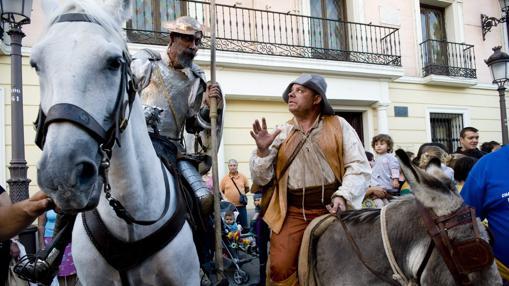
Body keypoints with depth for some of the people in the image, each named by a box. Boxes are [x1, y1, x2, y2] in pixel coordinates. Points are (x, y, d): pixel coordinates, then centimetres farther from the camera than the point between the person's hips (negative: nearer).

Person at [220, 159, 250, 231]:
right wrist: (224, 198, -3)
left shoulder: (243, 177, 4)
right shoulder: (225, 178, 1)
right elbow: (220, 191, 5)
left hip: (241, 206, 1)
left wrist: (242, 194, 4)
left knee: (245, 226, 6)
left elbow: (247, 189, 13)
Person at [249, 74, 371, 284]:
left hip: (330, 209, -1)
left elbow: (359, 166, -2)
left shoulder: (339, 126, 4)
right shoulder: (281, 133, 8)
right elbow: (261, 179, 7)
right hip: (292, 212, 1)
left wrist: (343, 196, -17)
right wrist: (262, 151, -10)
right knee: (280, 269, -9)